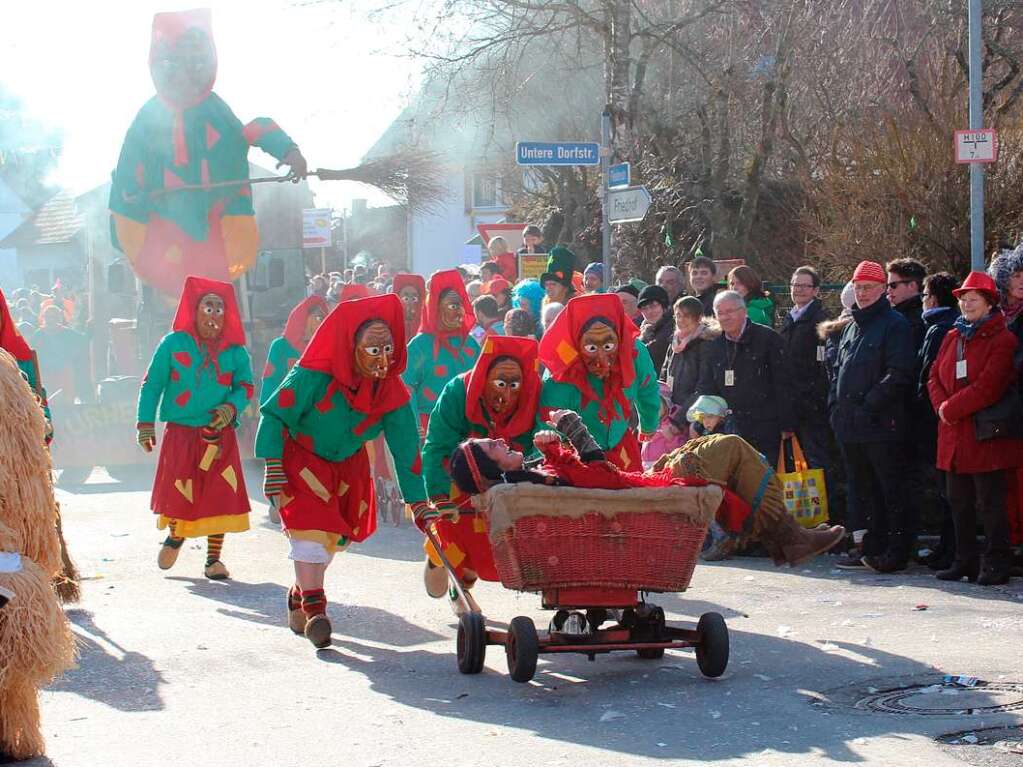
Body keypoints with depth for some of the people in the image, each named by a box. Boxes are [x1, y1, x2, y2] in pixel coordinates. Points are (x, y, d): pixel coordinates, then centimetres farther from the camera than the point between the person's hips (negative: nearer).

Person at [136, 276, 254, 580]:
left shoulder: (235, 351, 6)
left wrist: (231, 408, -15)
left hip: (219, 436, 1)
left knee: (220, 497, -3)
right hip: (180, 433, -1)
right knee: (178, 495, -1)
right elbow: (152, 384, 4)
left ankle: (213, 559, 8)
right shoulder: (173, 344, 2)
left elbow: (245, 386, 6)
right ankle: (175, 536, 31)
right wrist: (146, 424, -1)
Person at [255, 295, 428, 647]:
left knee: (336, 534, 12)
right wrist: (273, 468, -27)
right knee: (310, 525, -21)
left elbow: (406, 446, -15)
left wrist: (418, 500, -18)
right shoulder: (313, 377, -32)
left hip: (349, 465, 5)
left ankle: (300, 594, 34)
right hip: (301, 457, -5)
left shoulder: (392, 391, -19)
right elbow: (273, 415, -23)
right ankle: (313, 608, -18)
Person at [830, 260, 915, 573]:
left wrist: (870, 404, -18)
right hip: (850, 427, 8)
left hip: (881, 425, -8)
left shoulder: (894, 325, -6)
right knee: (862, 490, 12)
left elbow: (899, 373, -15)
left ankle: (897, 551, -3)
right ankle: (870, 549, 19)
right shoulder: (852, 326, 19)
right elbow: (838, 370, 24)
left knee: (891, 490, -5)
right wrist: (834, 404, 9)